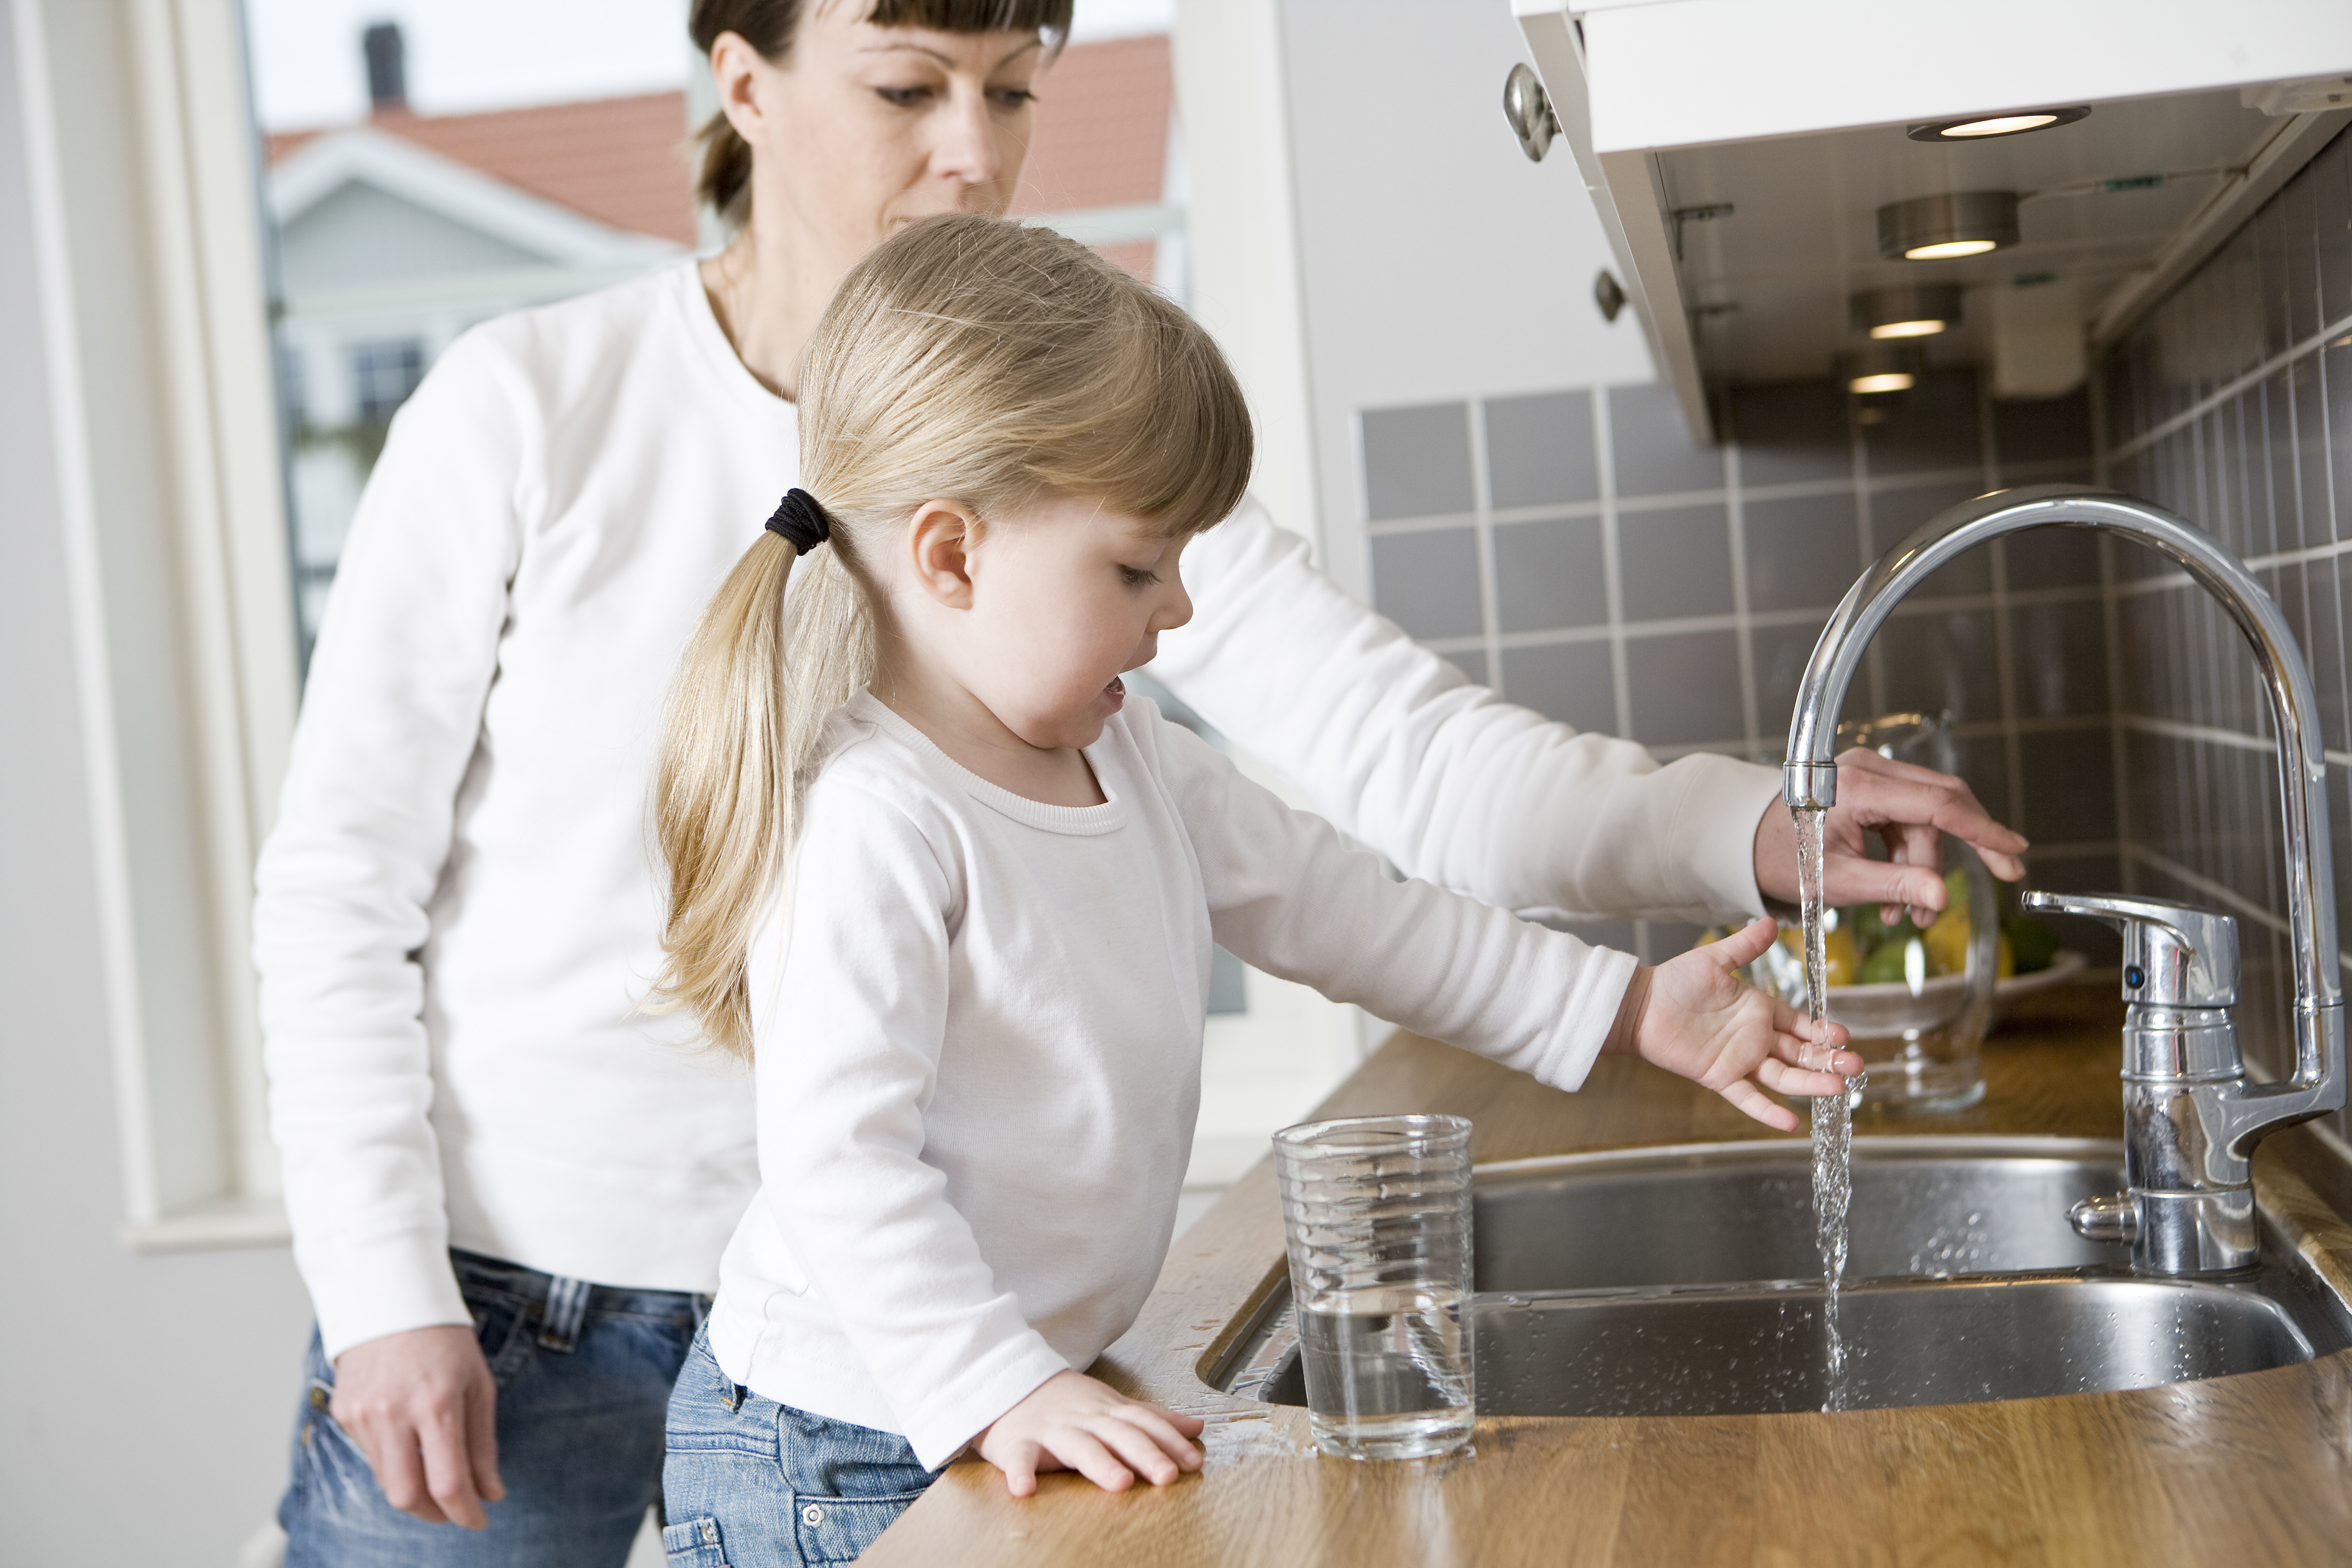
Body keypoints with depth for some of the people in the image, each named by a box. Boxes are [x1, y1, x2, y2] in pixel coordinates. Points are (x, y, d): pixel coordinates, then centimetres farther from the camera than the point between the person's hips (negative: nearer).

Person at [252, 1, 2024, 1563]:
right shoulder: (532, 401, -8)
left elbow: (1400, 750, -13)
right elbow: (340, 876, -5)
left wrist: (1750, 830, -28)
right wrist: (383, 1294, -10)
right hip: (497, 1303, -1)